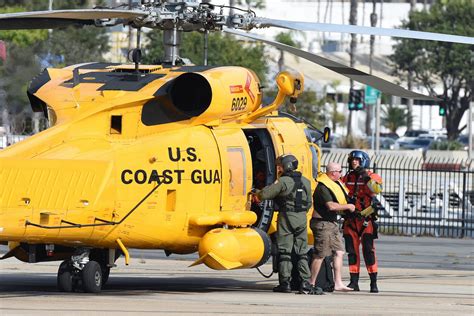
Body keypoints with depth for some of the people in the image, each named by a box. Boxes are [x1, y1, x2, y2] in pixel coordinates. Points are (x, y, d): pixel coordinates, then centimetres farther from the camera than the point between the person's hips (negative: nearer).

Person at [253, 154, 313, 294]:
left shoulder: (283, 181, -9)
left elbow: (265, 194, -10)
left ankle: (285, 283, -3)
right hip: (302, 219, 5)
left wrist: (257, 193, 11)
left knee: (284, 251, 0)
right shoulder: (305, 182, 12)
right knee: (302, 252, 8)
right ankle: (305, 284, 3)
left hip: (286, 217, -5)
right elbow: (309, 202, 17)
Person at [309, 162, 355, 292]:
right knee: (320, 255, -5)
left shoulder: (335, 184, 13)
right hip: (322, 224, -10)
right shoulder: (323, 187, -18)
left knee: (339, 252, 4)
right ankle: (312, 283, 3)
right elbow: (331, 206, -26)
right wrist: (348, 207, -15)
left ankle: (338, 283, 5)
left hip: (332, 223, 10)